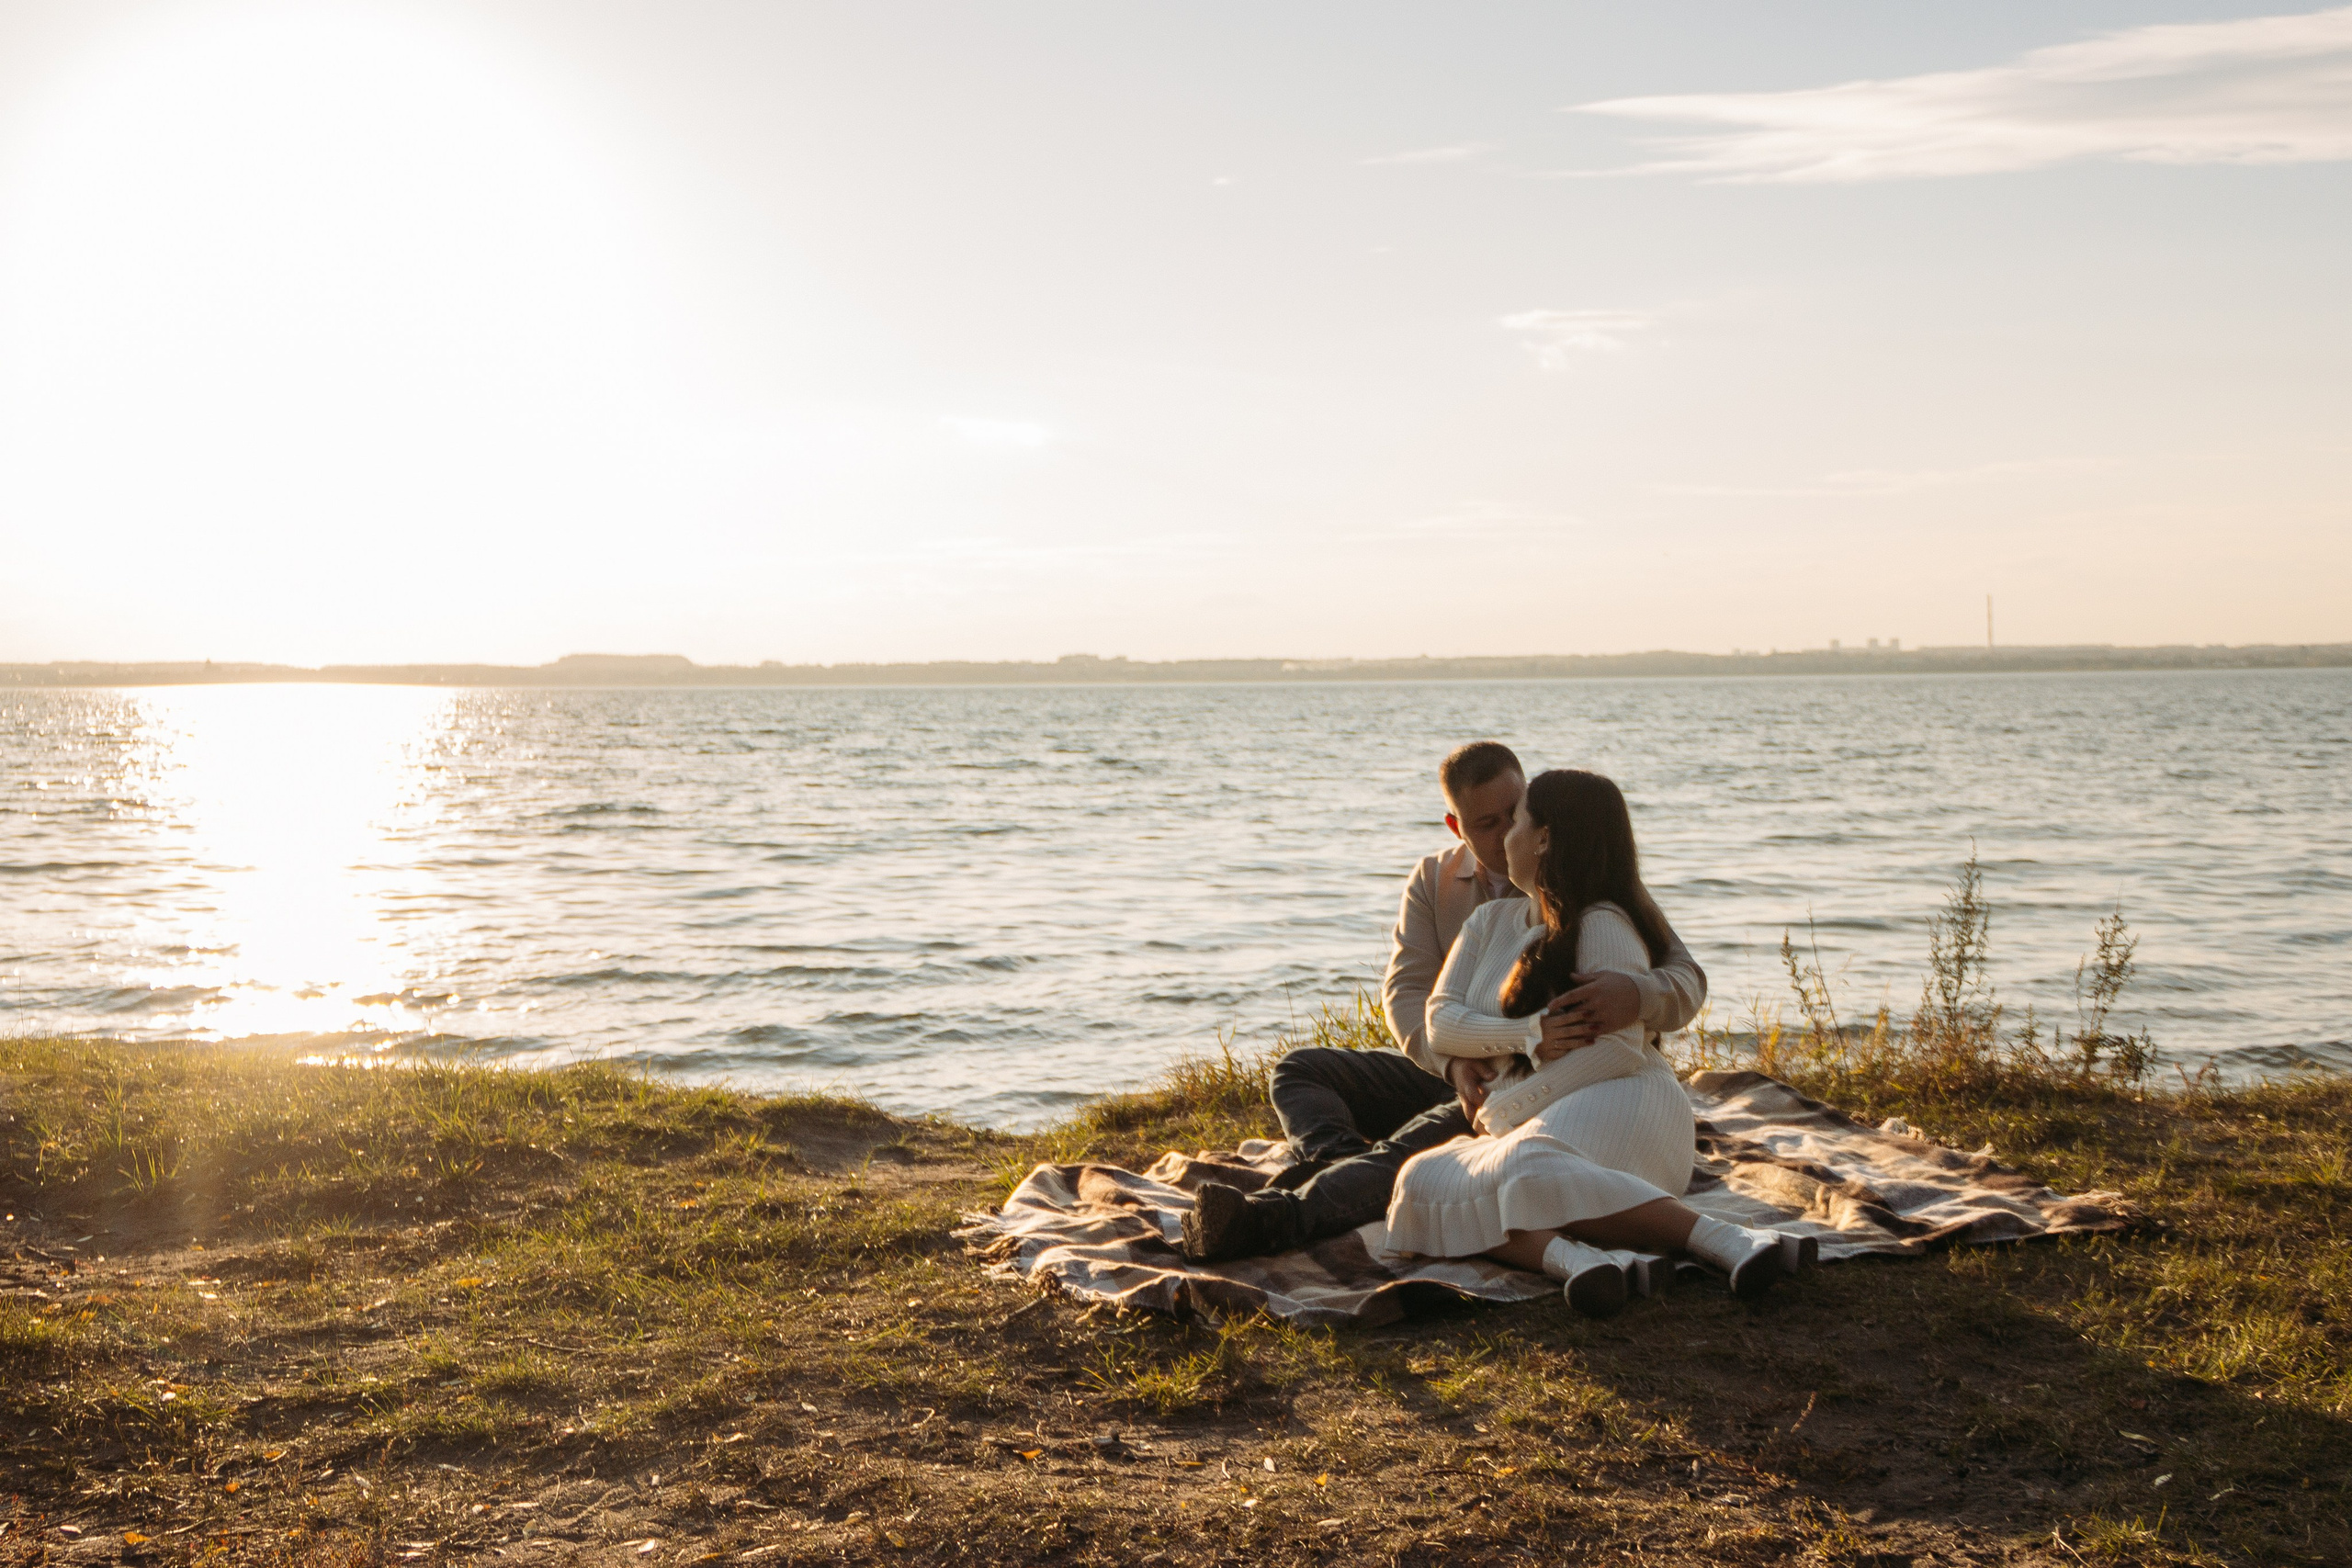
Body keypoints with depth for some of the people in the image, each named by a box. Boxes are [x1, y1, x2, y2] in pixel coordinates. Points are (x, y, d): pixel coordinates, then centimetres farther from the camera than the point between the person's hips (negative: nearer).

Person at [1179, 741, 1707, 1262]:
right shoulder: (1433, 881, 3)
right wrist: (1453, 1061, -31)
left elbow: (1686, 980, -19)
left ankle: (1272, 1218, -56)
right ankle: (1341, 1158, -39)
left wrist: (1634, 995, -45)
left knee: (1423, 1142, -35)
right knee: (1298, 1071, -7)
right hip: (1448, 1072, 6)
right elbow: (1405, 992, -8)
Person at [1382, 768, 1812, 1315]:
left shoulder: (1602, 925, -3)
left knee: (1528, 1170, -41)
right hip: (1522, 1129, 7)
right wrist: (1531, 1034, -12)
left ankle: (1728, 1241, -45)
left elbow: (1619, 1048, -13)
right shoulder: (1490, 922, 20)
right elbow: (1440, 1023, 7)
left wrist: (1506, 1108, -11)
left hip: (1612, 1107, -7)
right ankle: (1571, 1257, -48)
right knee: (1421, 1184, -24)